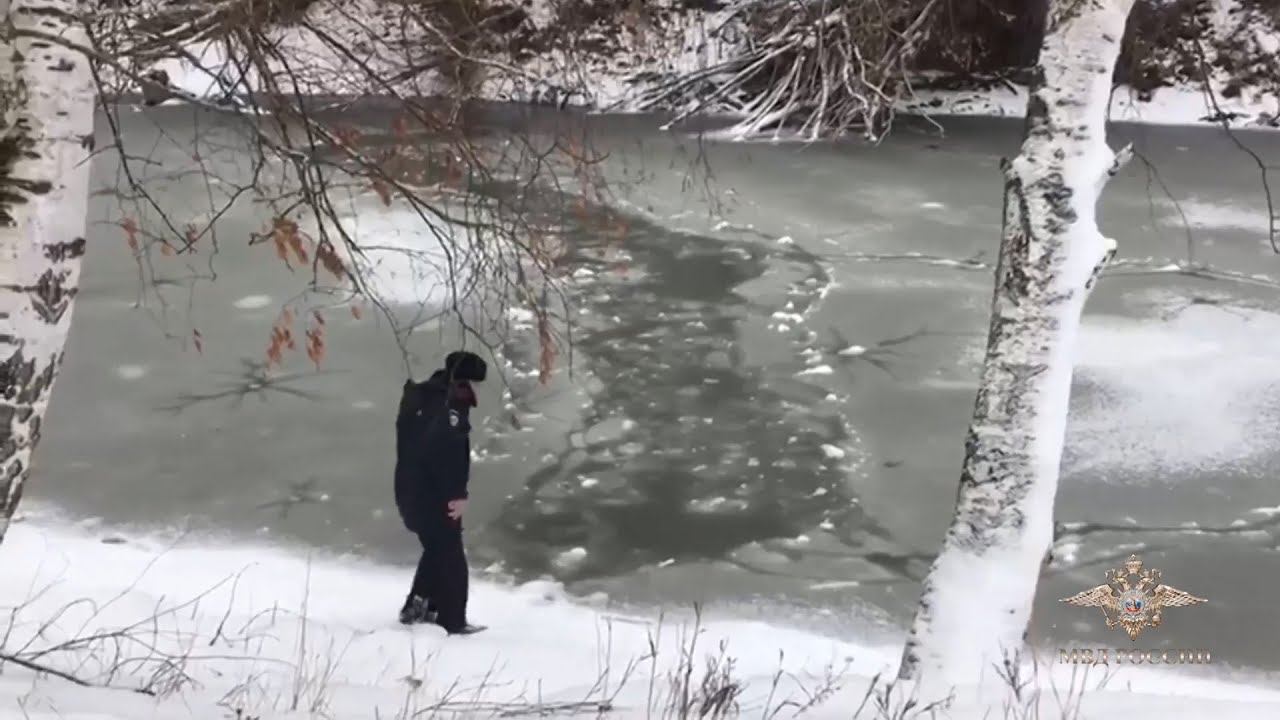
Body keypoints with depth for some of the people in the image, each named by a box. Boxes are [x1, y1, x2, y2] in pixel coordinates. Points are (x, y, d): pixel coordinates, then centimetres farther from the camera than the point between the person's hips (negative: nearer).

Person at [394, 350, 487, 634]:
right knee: (451, 556, 0)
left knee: (436, 549, 24)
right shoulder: (451, 404, -15)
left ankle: (418, 605, 21)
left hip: (408, 491, 9)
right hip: (436, 495, -9)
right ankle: (452, 621, 2)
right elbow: (454, 453, -25)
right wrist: (459, 494, -23)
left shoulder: (418, 396, 14)